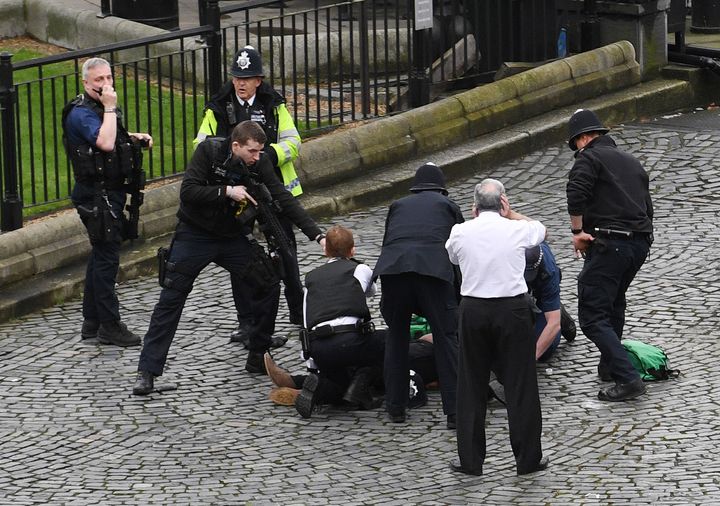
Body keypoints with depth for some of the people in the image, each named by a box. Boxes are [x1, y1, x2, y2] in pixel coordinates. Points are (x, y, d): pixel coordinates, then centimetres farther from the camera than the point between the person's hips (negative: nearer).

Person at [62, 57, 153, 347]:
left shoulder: (99, 107, 11)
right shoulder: (81, 113, -19)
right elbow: (105, 143, -34)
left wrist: (135, 138, 13)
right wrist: (110, 108, -26)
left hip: (110, 192, 10)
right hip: (97, 195, -10)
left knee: (101, 255, 15)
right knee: (106, 257, -7)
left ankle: (92, 322, 23)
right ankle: (109, 326, -3)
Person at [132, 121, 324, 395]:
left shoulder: (259, 163, -9)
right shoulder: (209, 151, -18)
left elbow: (284, 199, -9)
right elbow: (188, 192, -24)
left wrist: (317, 235, -16)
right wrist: (227, 191, -30)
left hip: (234, 237, 4)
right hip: (195, 235, -4)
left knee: (269, 286, 0)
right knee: (170, 299, -7)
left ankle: (257, 358, 13)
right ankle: (147, 372, -5)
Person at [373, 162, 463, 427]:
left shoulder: (398, 205, 32)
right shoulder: (448, 206, 27)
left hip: (392, 267, 2)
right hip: (434, 269, -2)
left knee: (396, 336, 19)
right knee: (447, 338, 5)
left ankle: (395, 407, 21)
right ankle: (455, 410, 0)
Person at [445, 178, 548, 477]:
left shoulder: (460, 233, 0)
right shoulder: (517, 230, -3)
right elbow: (540, 230, 21)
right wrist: (509, 213, 21)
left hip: (473, 309, 1)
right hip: (512, 309, -1)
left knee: (471, 386, 10)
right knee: (520, 384, 6)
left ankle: (470, 460, 13)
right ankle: (528, 459, 10)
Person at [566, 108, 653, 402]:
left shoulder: (589, 158, -2)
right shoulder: (632, 162, 22)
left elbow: (576, 193, -19)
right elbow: (647, 206, 25)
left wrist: (577, 231, -10)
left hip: (608, 245, -8)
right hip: (641, 243, 8)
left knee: (592, 316, -9)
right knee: (614, 303, 30)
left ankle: (628, 378, -19)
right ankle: (609, 366, 39)